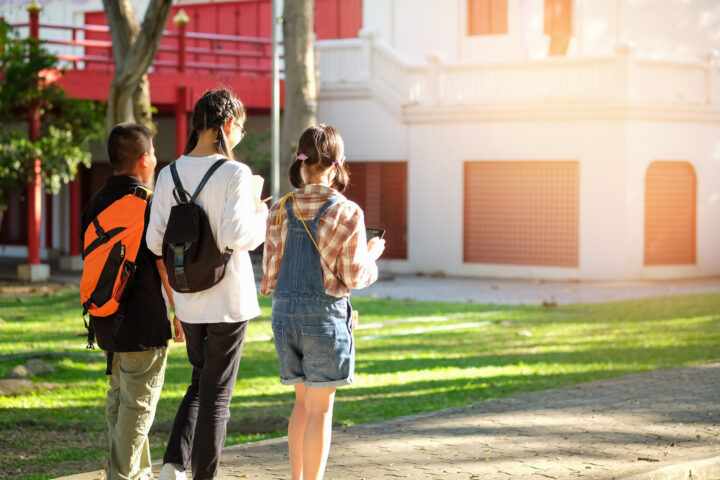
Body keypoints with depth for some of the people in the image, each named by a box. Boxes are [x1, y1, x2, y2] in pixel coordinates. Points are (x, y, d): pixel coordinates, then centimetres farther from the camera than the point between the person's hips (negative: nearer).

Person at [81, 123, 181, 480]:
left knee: (119, 398, 16)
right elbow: (164, 264, -13)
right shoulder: (149, 203, -14)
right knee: (139, 403, -1)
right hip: (143, 320, -8)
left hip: (108, 320, 8)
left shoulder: (96, 203, 8)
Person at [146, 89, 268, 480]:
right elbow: (236, 235, -23)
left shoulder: (169, 175, 2)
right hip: (227, 299, -5)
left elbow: (155, 241, 1)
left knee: (200, 381, 21)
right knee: (217, 392, 6)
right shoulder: (234, 173, -14)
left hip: (187, 299, 5)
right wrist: (261, 216, -4)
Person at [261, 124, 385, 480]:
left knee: (303, 402, 19)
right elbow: (353, 277, -7)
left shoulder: (280, 211, 2)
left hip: (285, 313, 5)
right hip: (325, 315, -5)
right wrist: (372, 255, 12)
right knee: (320, 409, 3)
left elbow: (270, 274, 5)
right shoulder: (346, 213, -10)